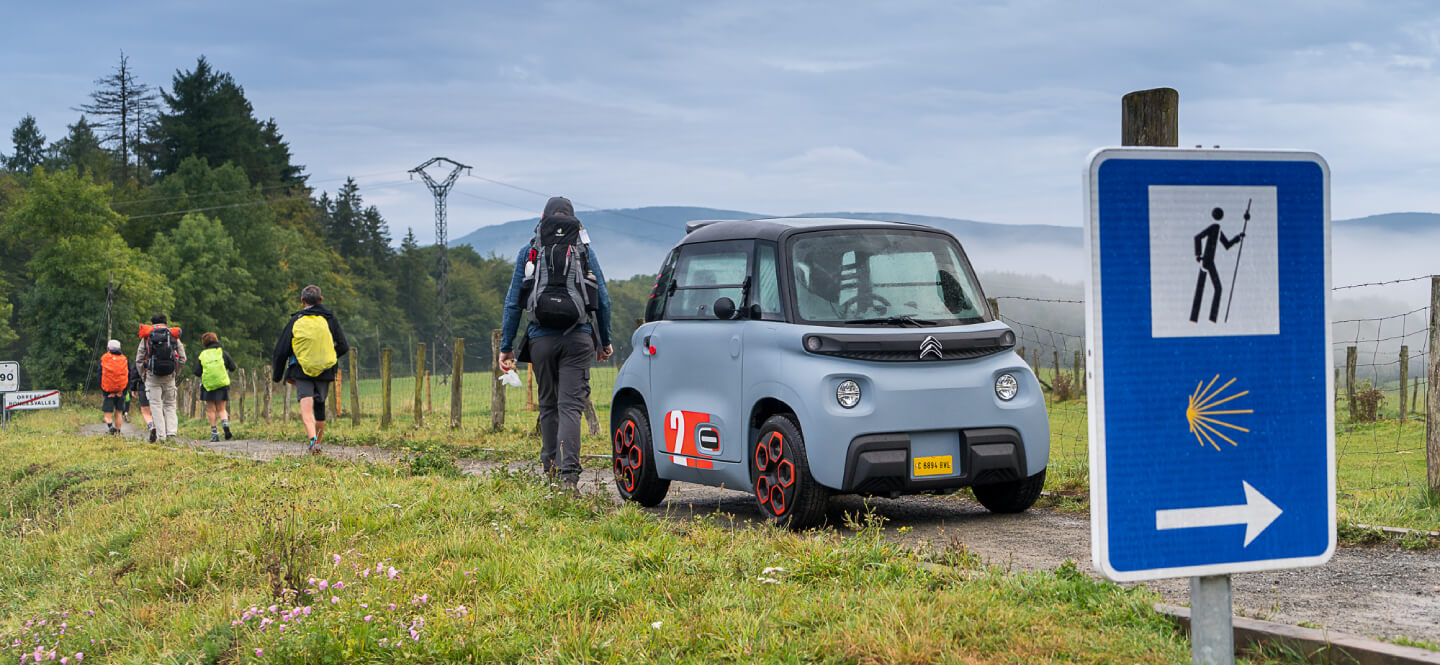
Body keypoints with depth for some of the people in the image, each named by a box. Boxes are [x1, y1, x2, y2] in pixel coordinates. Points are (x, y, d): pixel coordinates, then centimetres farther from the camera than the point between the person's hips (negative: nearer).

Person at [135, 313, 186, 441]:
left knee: (155, 405, 2)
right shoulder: (174, 336, 9)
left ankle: (160, 435, -7)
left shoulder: (146, 336, 7)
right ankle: (172, 432, -3)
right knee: (169, 405, 12)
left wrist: (143, 374, 14)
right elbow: (182, 359, 5)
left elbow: (139, 360, 4)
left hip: (152, 376, -1)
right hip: (169, 377, 1)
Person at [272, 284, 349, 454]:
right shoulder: (329, 318, 6)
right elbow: (343, 346, 5)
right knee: (320, 407, 16)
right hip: (325, 371, 2)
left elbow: (281, 351, 3)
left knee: (306, 408, -12)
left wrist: (277, 375, 13)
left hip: (302, 371, -2)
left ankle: (313, 439, -35)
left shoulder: (295, 321, 2)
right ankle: (318, 443, 23)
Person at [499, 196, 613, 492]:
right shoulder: (585, 250, 8)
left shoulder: (529, 252, 8)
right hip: (578, 338, -1)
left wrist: (506, 346, 10)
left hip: (542, 339, 1)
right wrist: (604, 340, 20)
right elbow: (603, 299, 10)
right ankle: (568, 471, -20)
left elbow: (513, 302, 6)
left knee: (548, 405, 17)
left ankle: (551, 465, 25)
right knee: (570, 405, -7)